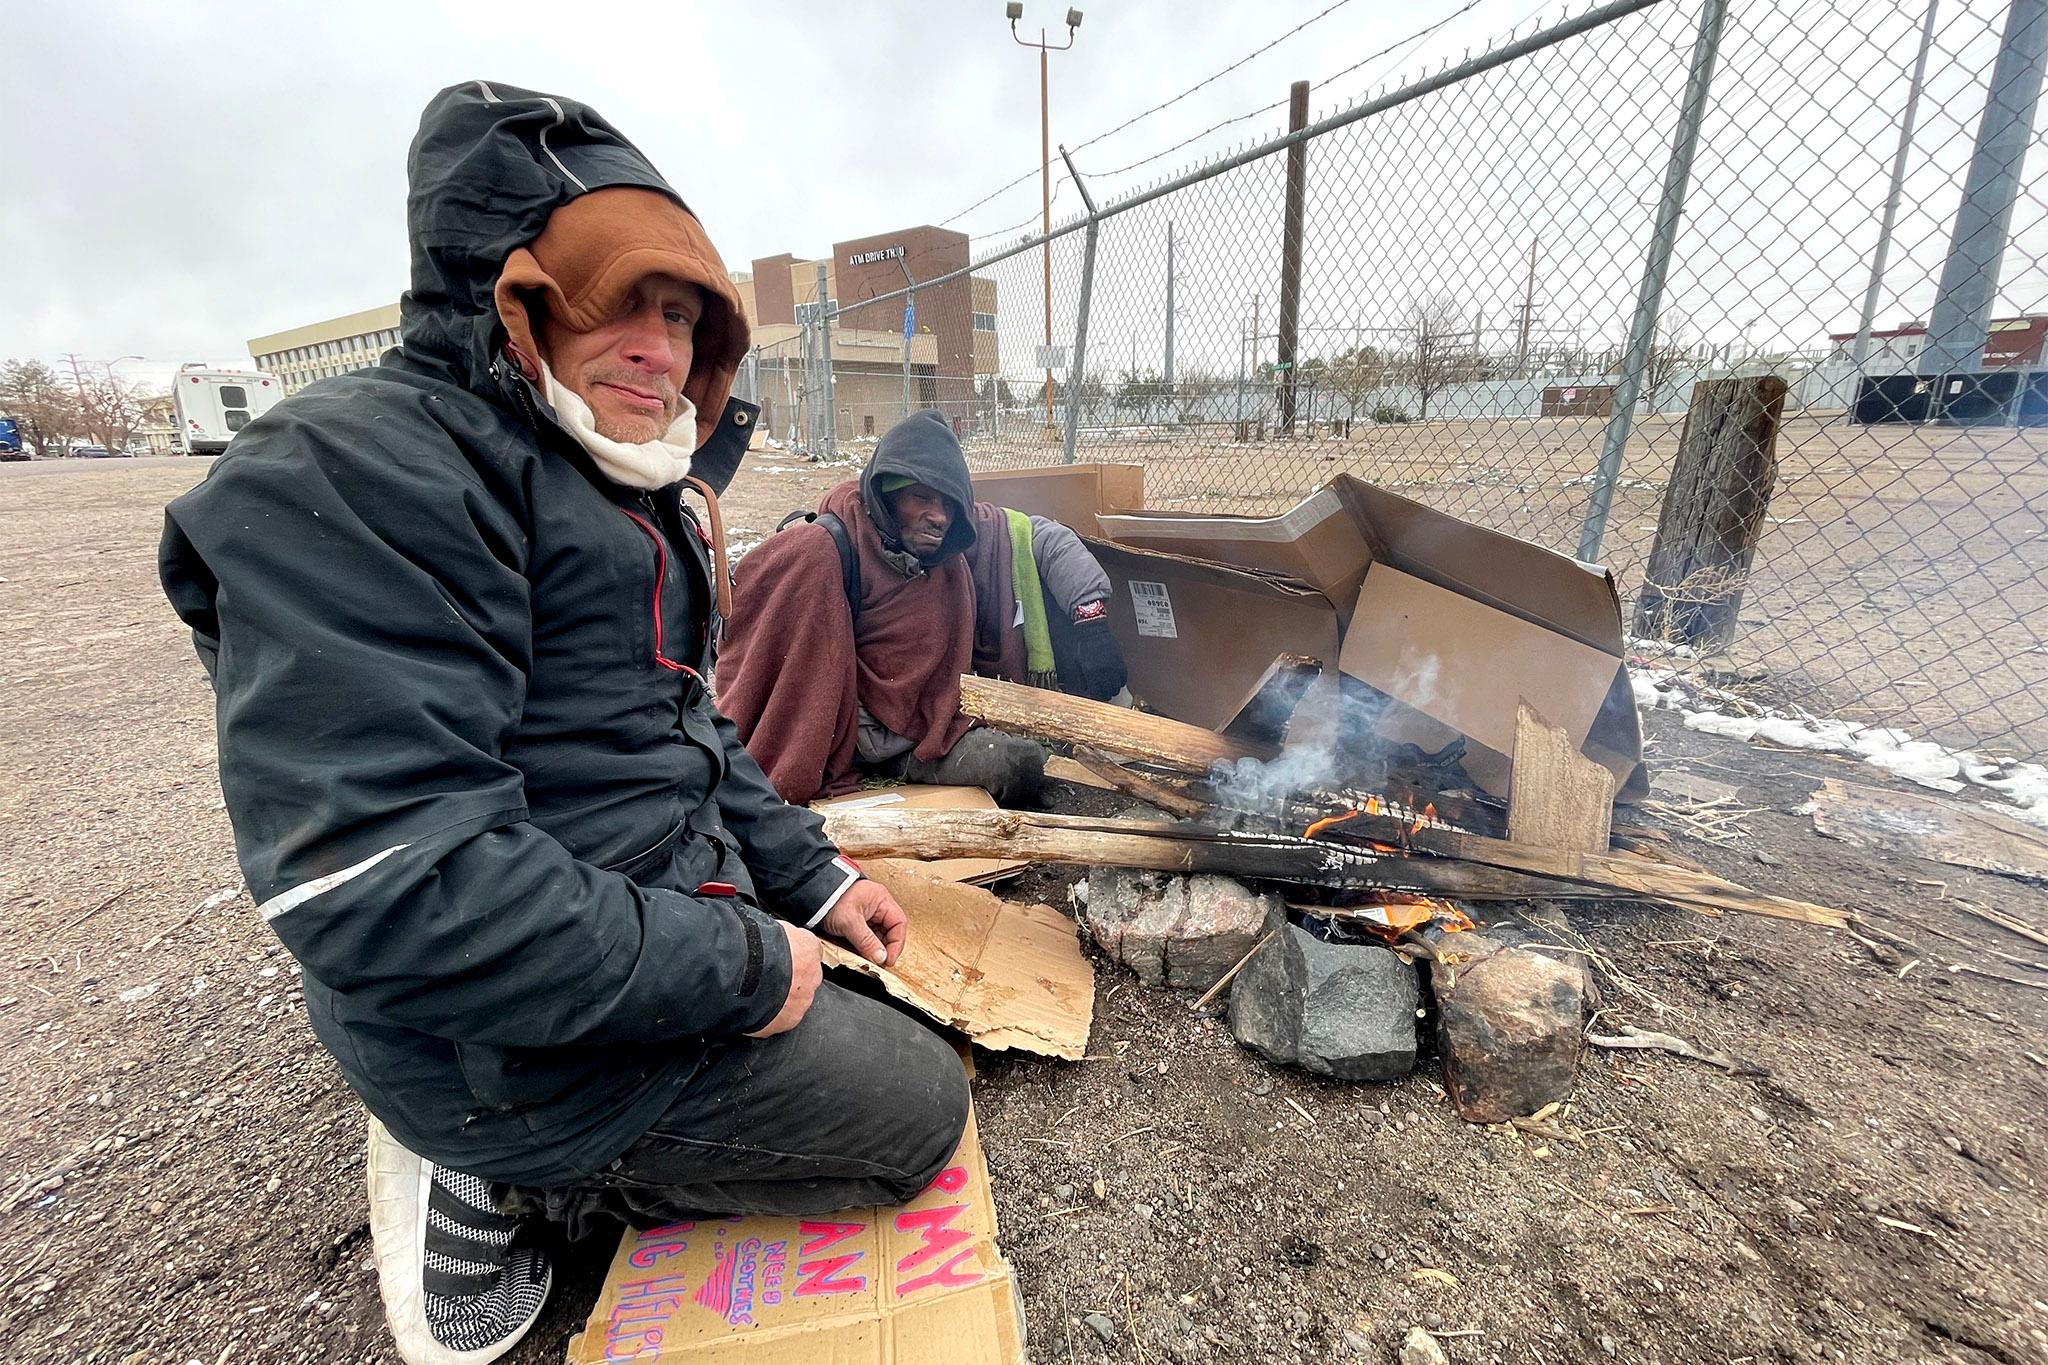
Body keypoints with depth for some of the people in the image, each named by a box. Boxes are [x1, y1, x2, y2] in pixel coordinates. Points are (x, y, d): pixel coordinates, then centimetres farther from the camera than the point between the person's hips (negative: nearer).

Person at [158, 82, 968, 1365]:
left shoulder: (622, 495, 11)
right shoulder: (364, 470, -20)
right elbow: (390, 881, -29)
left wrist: (813, 877, 8)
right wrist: (739, 966, -22)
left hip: (673, 923, 9)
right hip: (544, 1044, -9)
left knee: (879, 1026, 29)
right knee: (920, 1111, 6)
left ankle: (499, 1170, 18)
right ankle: (499, 1187, 6)